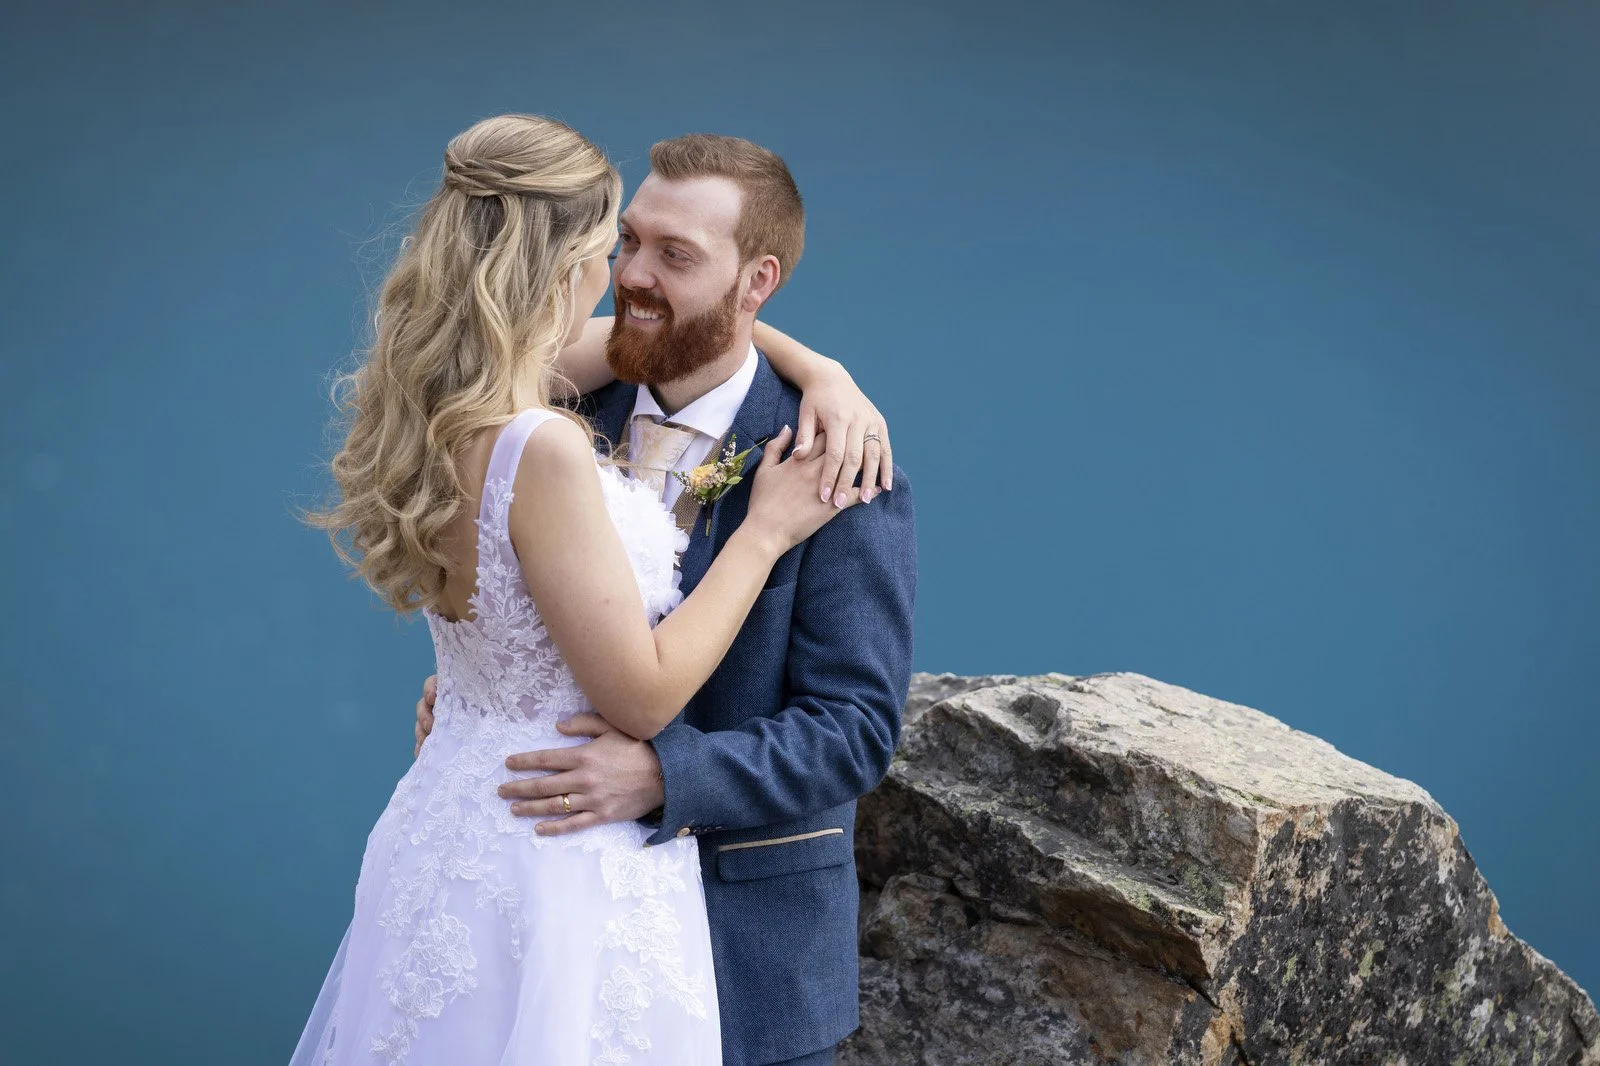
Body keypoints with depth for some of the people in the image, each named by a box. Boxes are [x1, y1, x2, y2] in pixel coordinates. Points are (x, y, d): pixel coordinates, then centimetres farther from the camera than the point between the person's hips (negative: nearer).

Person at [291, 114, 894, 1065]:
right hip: (559, 872, -9)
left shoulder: (440, 407, 0)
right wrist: (766, 531, -10)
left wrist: (817, 369, 7)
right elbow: (643, 696, -19)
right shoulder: (543, 451, -26)